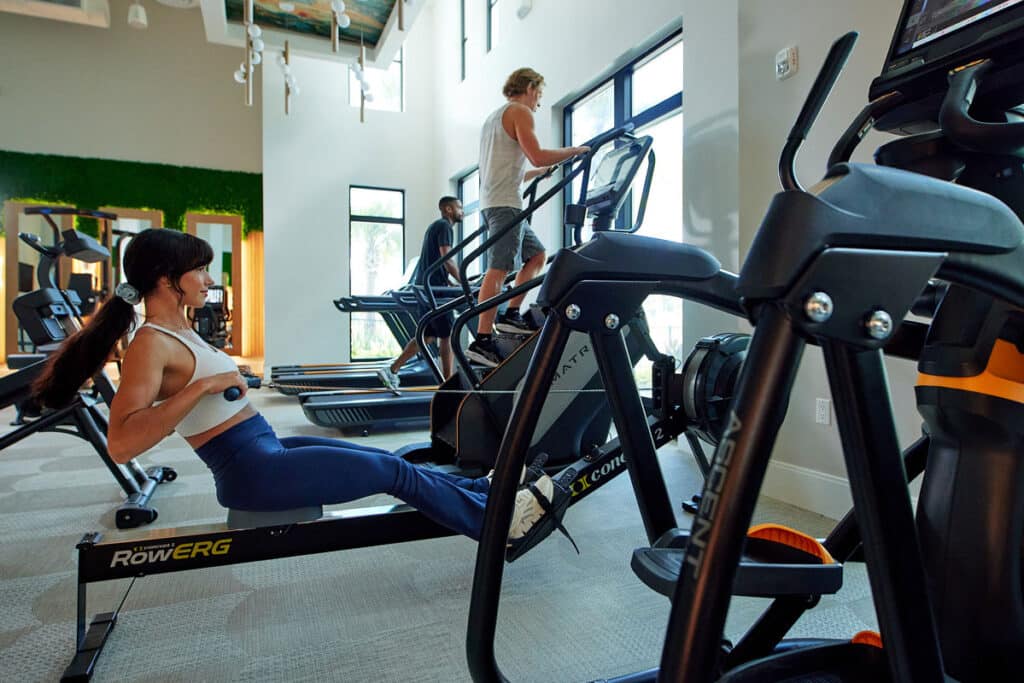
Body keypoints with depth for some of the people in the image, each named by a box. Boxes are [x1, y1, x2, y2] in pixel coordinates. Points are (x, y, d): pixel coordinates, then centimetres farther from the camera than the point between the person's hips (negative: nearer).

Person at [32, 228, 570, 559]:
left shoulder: (177, 334, 12)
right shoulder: (151, 345, -17)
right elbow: (121, 443, -29)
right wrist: (204, 386, -29)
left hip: (265, 451, 10)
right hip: (251, 471, -10)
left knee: (390, 460, 9)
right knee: (394, 472, -7)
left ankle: (488, 488, 21)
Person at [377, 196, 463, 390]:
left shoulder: (434, 226, 24)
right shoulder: (444, 226, -7)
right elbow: (446, 260, -17)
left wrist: (455, 283, 24)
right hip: (434, 287, -10)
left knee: (427, 335, 11)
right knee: (448, 335, -2)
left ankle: (391, 370, 7)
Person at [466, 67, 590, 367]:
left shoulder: (494, 116, 30)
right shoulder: (519, 112, 0)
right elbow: (537, 156, -13)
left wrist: (540, 172, 32)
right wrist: (574, 150, -1)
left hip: (493, 202, 10)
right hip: (505, 203, -10)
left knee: (536, 254, 14)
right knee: (499, 269, -15)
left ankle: (511, 315, 8)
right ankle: (482, 341, -18)